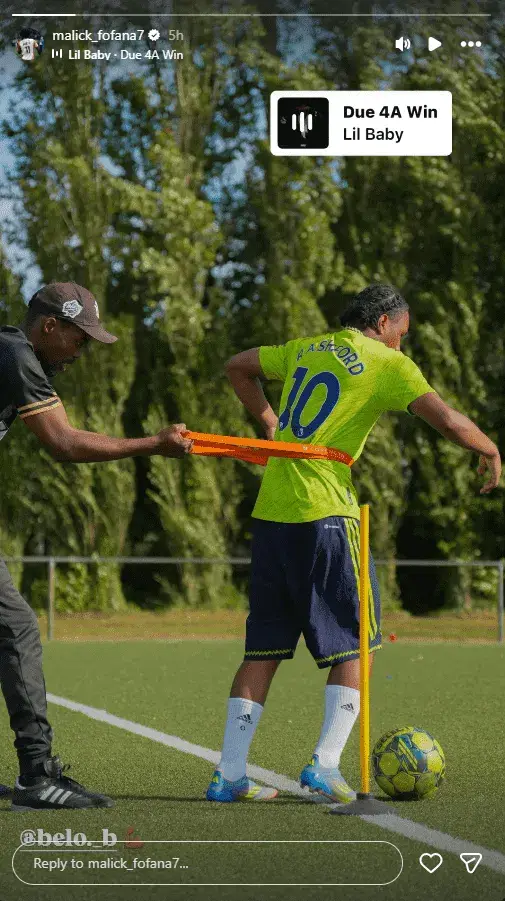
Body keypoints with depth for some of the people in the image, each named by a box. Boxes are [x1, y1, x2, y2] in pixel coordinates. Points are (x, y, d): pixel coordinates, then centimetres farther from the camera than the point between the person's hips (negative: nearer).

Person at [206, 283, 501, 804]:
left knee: (264, 648, 9)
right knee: (354, 644, 3)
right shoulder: (385, 364, -1)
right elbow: (447, 420, -9)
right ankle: (325, 765, -8)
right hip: (324, 515, -7)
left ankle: (230, 775, 6)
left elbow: (237, 368, 32)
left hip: (270, 513, 7)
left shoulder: (306, 350, 18)